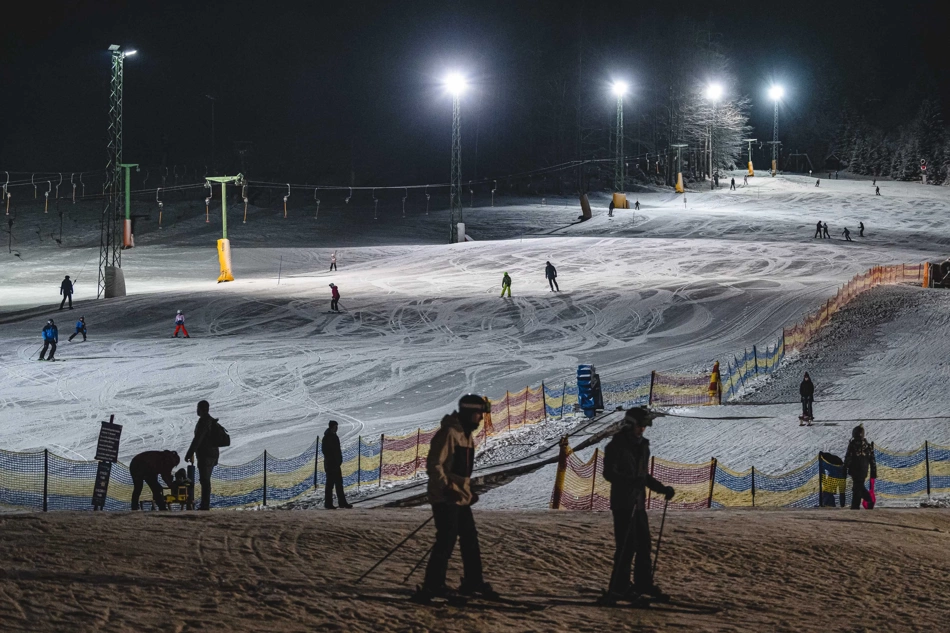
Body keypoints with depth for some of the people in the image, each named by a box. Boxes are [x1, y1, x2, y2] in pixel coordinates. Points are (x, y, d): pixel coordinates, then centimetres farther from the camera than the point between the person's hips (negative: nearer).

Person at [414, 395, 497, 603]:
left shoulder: (467, 436, 15)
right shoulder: (448, 433, -16)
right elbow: (433, 465, -21)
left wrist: (469, 491, 20)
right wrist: (446, 488, -28)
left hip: (461, 498, 10)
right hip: (446, 498, -10)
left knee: (470, 540, 14)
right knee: (446, 541, -11)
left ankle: (473, 583, 23)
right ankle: (432, 586, -7)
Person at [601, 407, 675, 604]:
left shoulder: (642, 446, 15)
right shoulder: (616, 446, -10)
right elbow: (609, 473, -20)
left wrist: (662, 488, 15)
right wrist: (630, 481, -34)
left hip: (638, 503, 8)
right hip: (622, 503, -8)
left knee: (644, 544, 11)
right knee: (627, 545, -10)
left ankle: (643, 583, 22)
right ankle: (619, 588, -5)